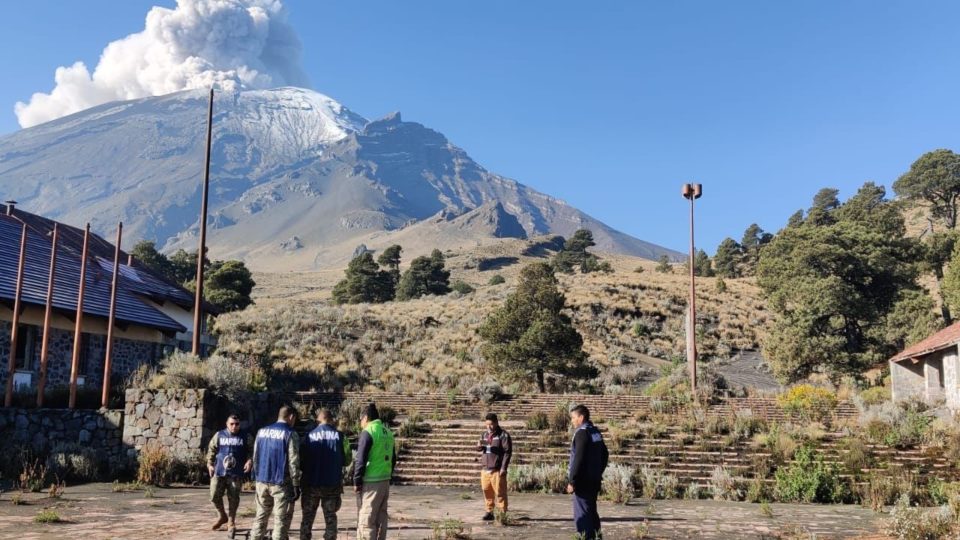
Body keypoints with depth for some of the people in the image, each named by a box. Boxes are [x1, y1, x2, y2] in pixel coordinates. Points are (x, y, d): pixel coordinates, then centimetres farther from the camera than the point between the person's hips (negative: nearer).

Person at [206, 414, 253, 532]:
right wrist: (210, 464, 3)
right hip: (219, 472, 1)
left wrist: (249, 461, -9)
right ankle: (222, 516, 26)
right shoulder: (219, 435, 6)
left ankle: (232, 522, 20)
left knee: (233, 498, 2)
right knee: (215, 496, 0)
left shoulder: (245, 437, 3)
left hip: (236, 474, -1)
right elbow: (211, 450, 12)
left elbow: (251, 450, 8)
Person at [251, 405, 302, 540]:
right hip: (281, 483, -6)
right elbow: (293, 462, -13)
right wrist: (296, 485, -8)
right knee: (281, 519, 2)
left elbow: (255, 457, 13)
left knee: (261, 516, 17)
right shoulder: (290, 434, -10)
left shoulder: (262, 431, 9)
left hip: (262, 481, 6)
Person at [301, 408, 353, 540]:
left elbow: (302, 459, -1)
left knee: (307, 517, 13)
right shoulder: (340, 436, -5)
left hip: (311, 484, 0)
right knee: (330, 517, 10)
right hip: (332, 484, 0)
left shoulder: (310, 436, -5)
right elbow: (347, 459, 1)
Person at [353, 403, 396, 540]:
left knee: (366, 520, -3)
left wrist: (357, 481, -7)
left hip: (370, 482, -8)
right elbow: (393, 459, 17)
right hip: (385, 481, 8)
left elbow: (360, 460, -15)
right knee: (380, 518, 14)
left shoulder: (368, 432, -11)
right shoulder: (388, 432, 12)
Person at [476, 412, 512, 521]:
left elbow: (508, 452, -8)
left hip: (497, 470, -6)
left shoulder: (503, 435, -5)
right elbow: (480, 447, 23)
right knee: (487, 491, 9)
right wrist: (480, 447, -3)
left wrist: (503, 468, -14)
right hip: (485, 469, 6)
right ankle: (489, 512, 20)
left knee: (500, 493, -3)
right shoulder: (484, 434, 14)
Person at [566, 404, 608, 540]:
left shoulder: (582, 433, -16)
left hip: (583, 481, -9)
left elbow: (578, 459, -21)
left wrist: (572, 481, -18)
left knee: (582, 515, -3)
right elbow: (605, 455, 19)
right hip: (595, 480, 9)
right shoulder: (596, 432, 11)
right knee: (592, 512, 18)